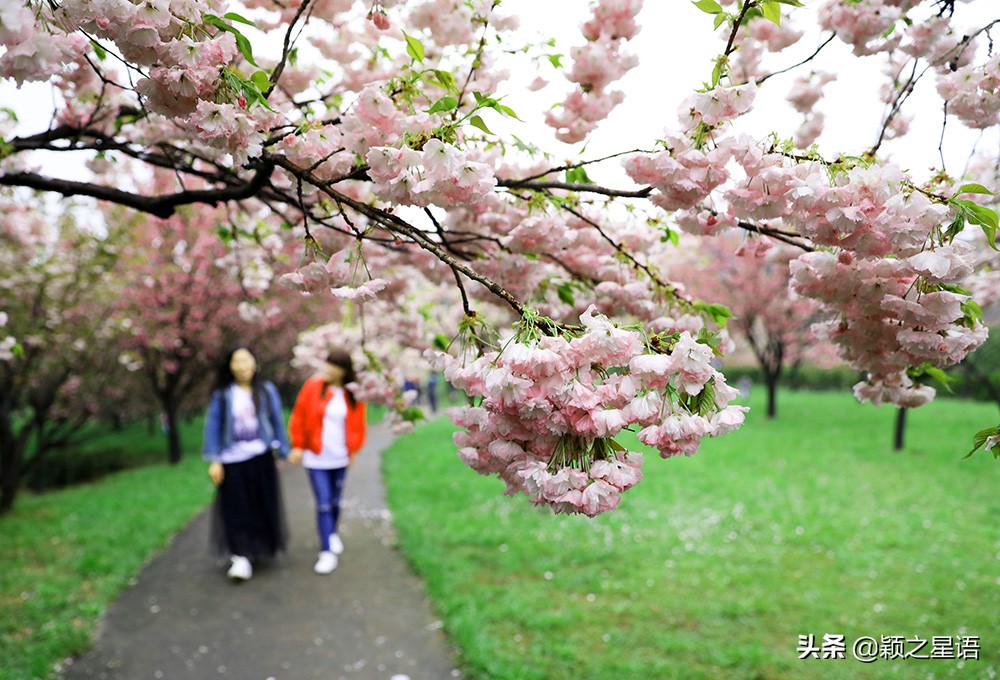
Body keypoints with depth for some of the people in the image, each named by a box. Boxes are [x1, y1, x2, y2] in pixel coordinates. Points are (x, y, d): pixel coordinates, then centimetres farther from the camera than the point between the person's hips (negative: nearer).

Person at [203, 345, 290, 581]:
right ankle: (241, 557, -1)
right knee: (236, 508, -5)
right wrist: (214, 460, -5)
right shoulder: (221, 395, -1)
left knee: (264, 506, 8)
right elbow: (213, 427, 0)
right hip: (232, 460, -1)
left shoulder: (266, 391, 3)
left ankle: (261, 548, 28)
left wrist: (283, 452, 7)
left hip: (261, 458, 2)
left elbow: (277, 422, 8)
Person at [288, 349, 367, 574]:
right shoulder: (313, 386, -7)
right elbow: (299, 417, -1)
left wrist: (353, 450, 6)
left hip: (340, 458, 2)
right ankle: (327, 552, -1)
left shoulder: (354, 395, -2)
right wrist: (297, 446, -2)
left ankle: (332, 534, 42)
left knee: (335, 502, 16)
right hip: (316, 458, -2)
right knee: (323, 504, -6)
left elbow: (358, 425, 9)